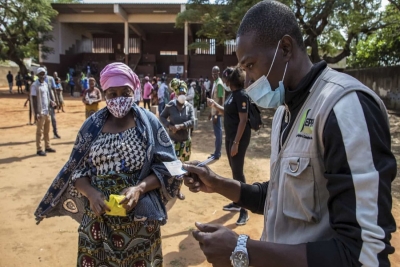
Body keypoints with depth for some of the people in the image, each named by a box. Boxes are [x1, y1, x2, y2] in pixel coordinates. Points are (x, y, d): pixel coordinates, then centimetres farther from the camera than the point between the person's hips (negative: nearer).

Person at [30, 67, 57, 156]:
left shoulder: (46, 84, 12)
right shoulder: (35, 85, -12)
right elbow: (34, 100, -15)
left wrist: (51, 102, 0)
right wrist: (36, 113, -20)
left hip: (47, 111, 8)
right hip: (40, 112, -8)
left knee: (47, 130, 14)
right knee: (40, 131, -3)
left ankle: (47, 147, 24)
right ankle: (39, 149, 3)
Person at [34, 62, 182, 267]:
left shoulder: (148, 123, -3)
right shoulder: (92, 125, 1)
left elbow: (166, 167, -5)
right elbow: (76, 170, 4)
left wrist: (140, 188, -21)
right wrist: (91, 193, -15)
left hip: (139, 218, -1)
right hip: (98, 218, 1)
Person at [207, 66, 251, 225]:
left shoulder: (241, 95, -17)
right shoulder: (233, 94, 10)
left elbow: (243, 120, -21)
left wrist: (236, 143, -23)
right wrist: (215, 105, 9)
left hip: (239, 138, -9)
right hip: (230, 136, 9)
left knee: (238, 171, -5)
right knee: (234, 170, 16)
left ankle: (244, 212, 5)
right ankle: (236, 203, 31)